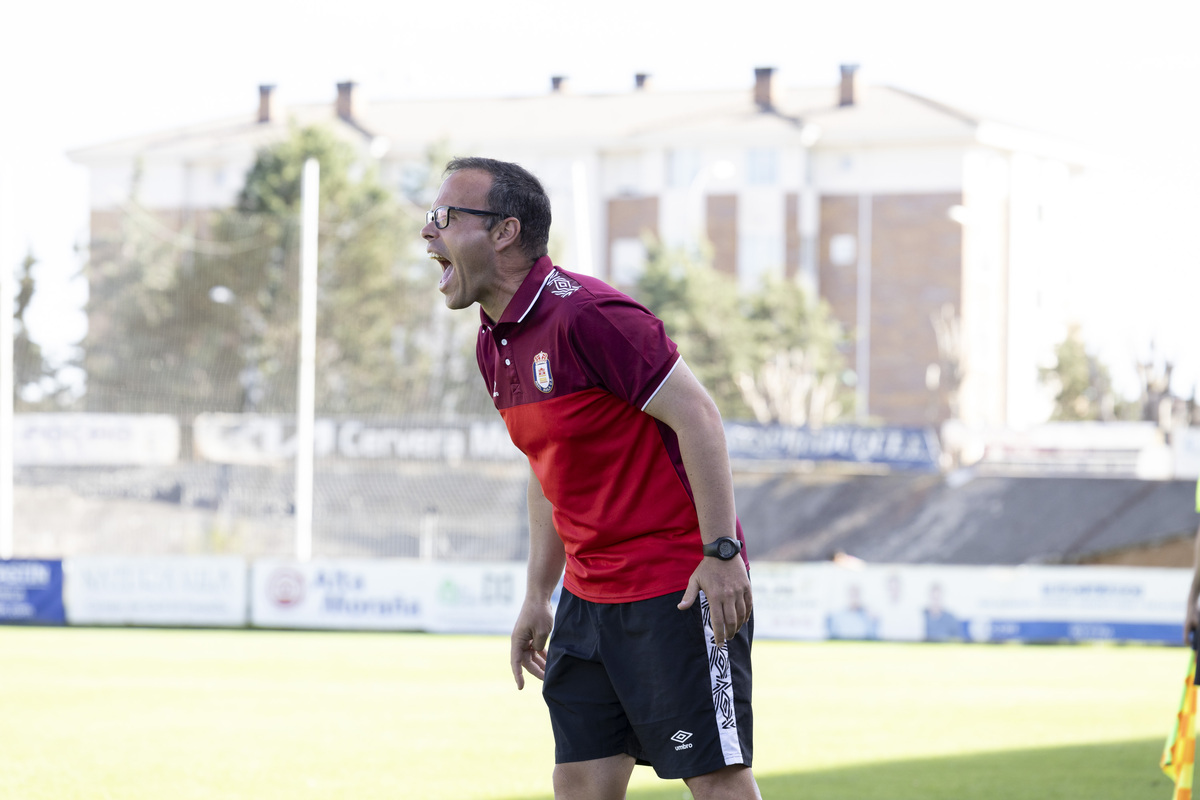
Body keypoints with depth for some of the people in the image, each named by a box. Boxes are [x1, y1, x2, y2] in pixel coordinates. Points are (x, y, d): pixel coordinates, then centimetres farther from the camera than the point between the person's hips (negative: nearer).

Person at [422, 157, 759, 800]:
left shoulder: (587, 315, -18)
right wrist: (538, 596, 21)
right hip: (589, 596, 9)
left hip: (679, 587, -9)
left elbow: (697, 415, -18)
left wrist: (722, 552, -21)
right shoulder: (494, 345, 10)